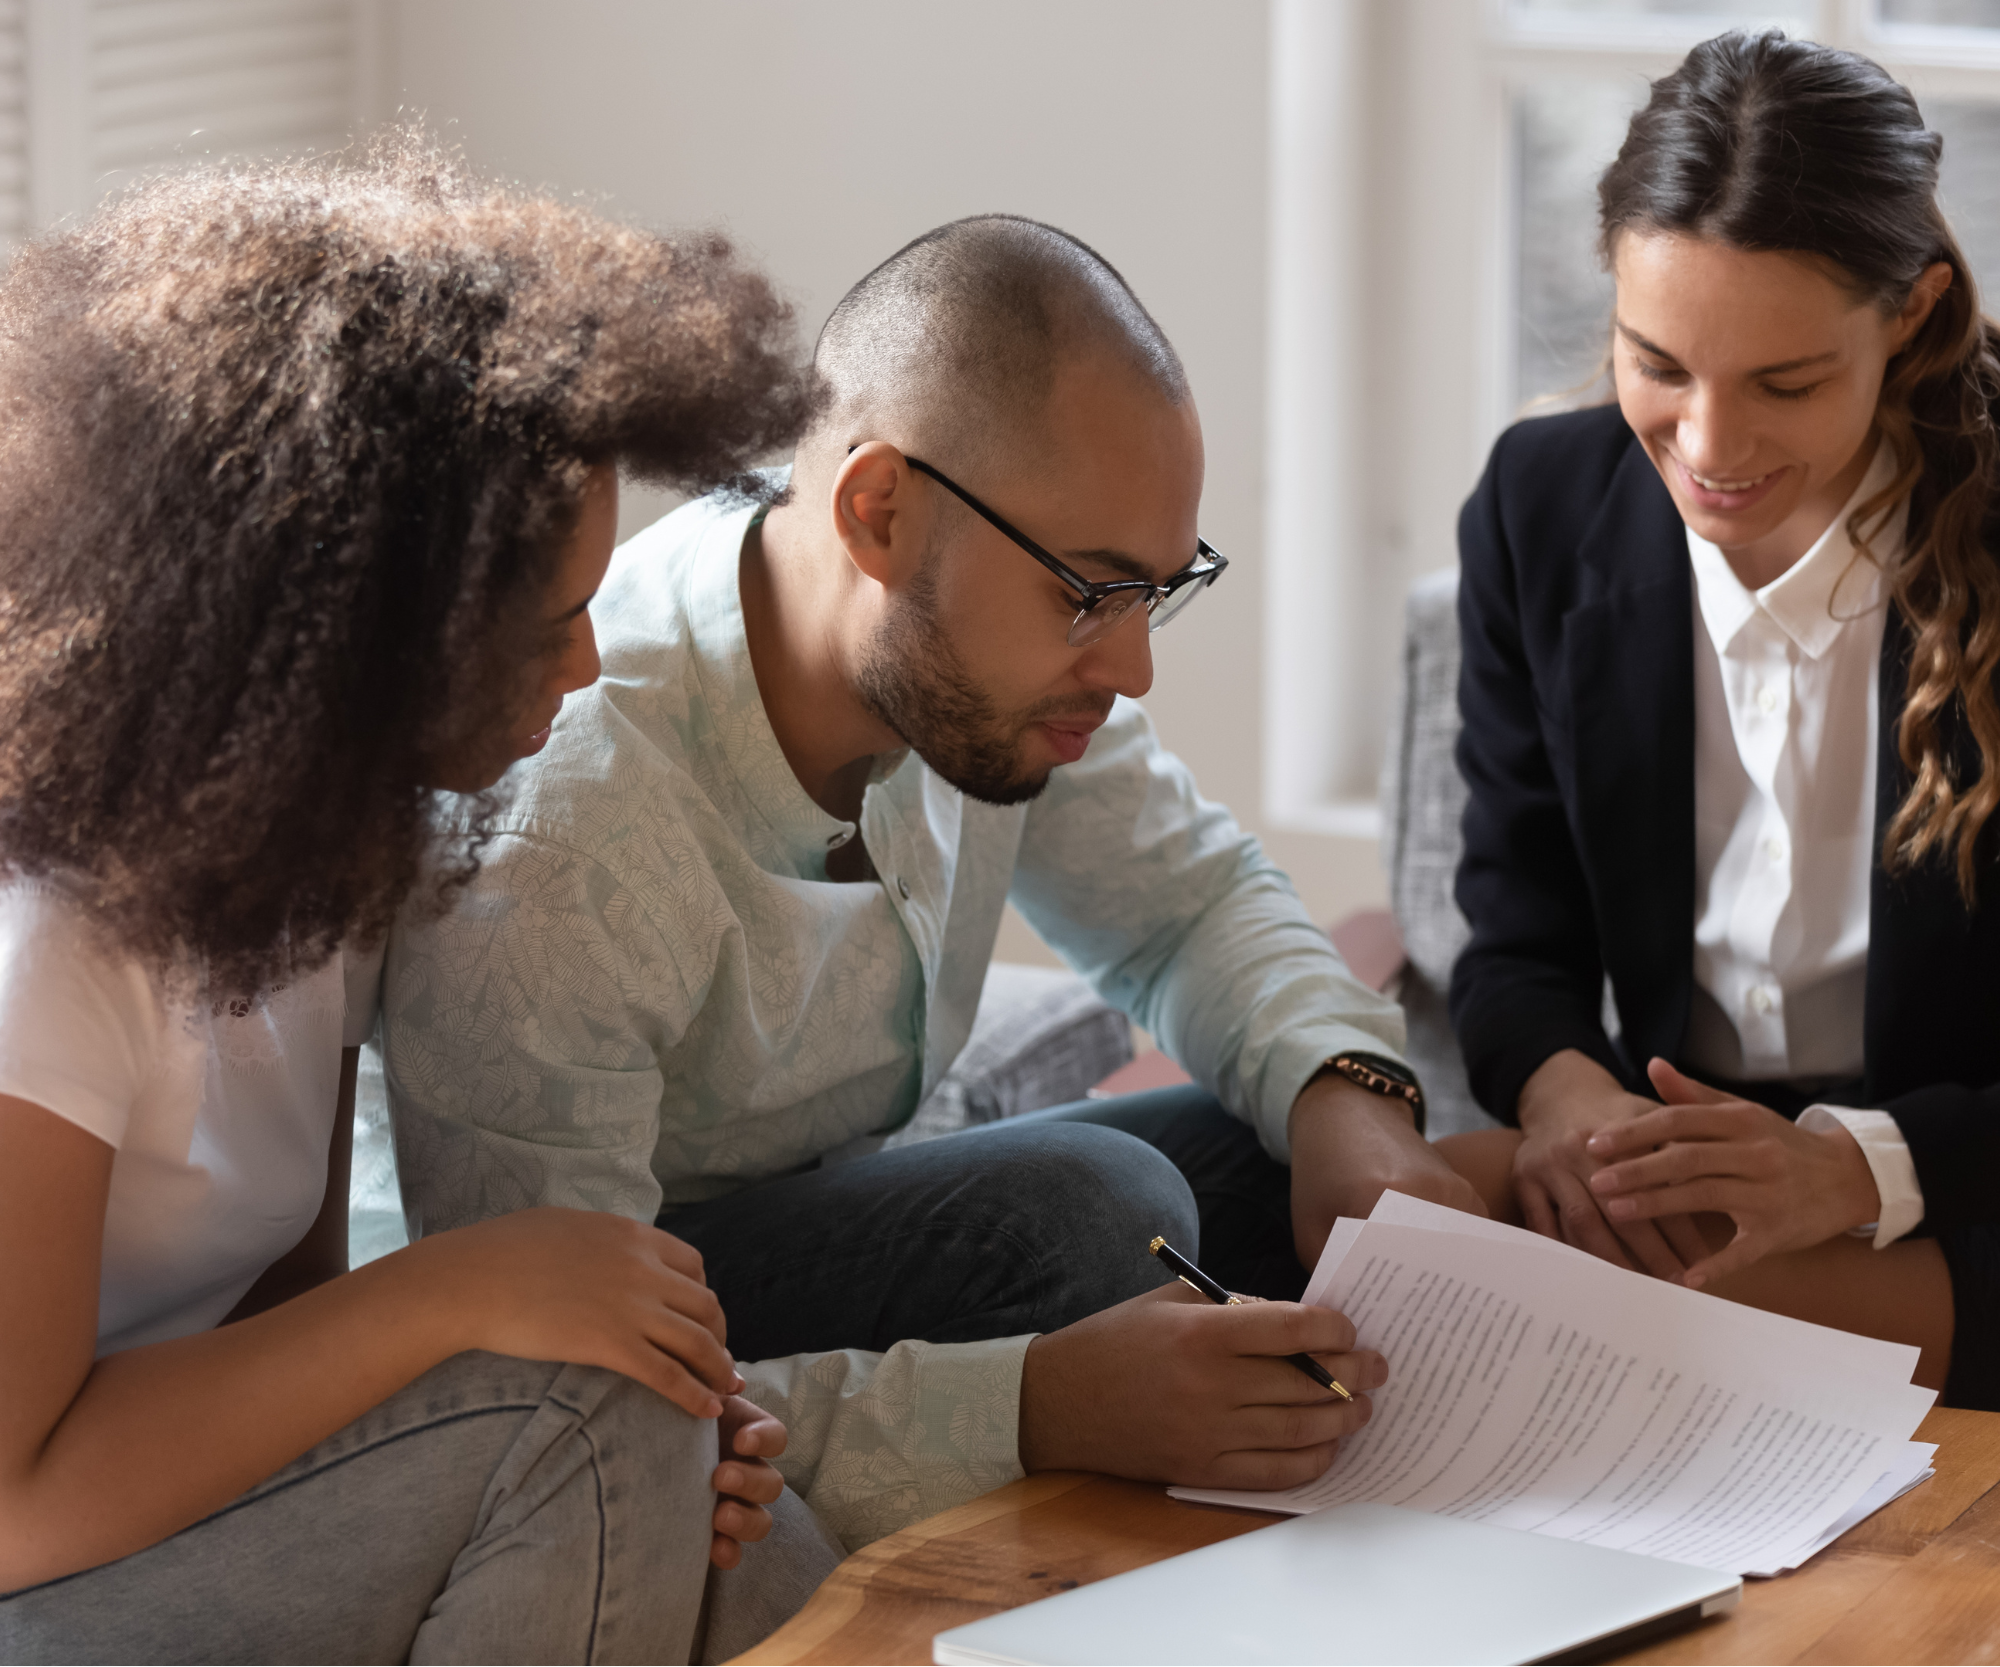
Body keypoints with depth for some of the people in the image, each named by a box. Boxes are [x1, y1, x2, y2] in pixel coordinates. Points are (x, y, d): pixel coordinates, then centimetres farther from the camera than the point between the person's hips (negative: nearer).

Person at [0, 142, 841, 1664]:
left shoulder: (323, 840, 3)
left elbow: (287, 1304, 3)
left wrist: (646, 1457, -13)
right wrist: (459, 1291, -26)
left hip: (179, 1493, 8)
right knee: (583, 1412, -23)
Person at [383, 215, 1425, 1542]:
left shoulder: (987, 658, -12)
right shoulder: (552, 851, -34)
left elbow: (1192, 897, 7)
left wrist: (1347, 1093, -16)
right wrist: (1039, 1405, -46)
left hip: (833, 1216, 7)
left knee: (1296, 1156, -10)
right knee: (1079, 1205, -29)